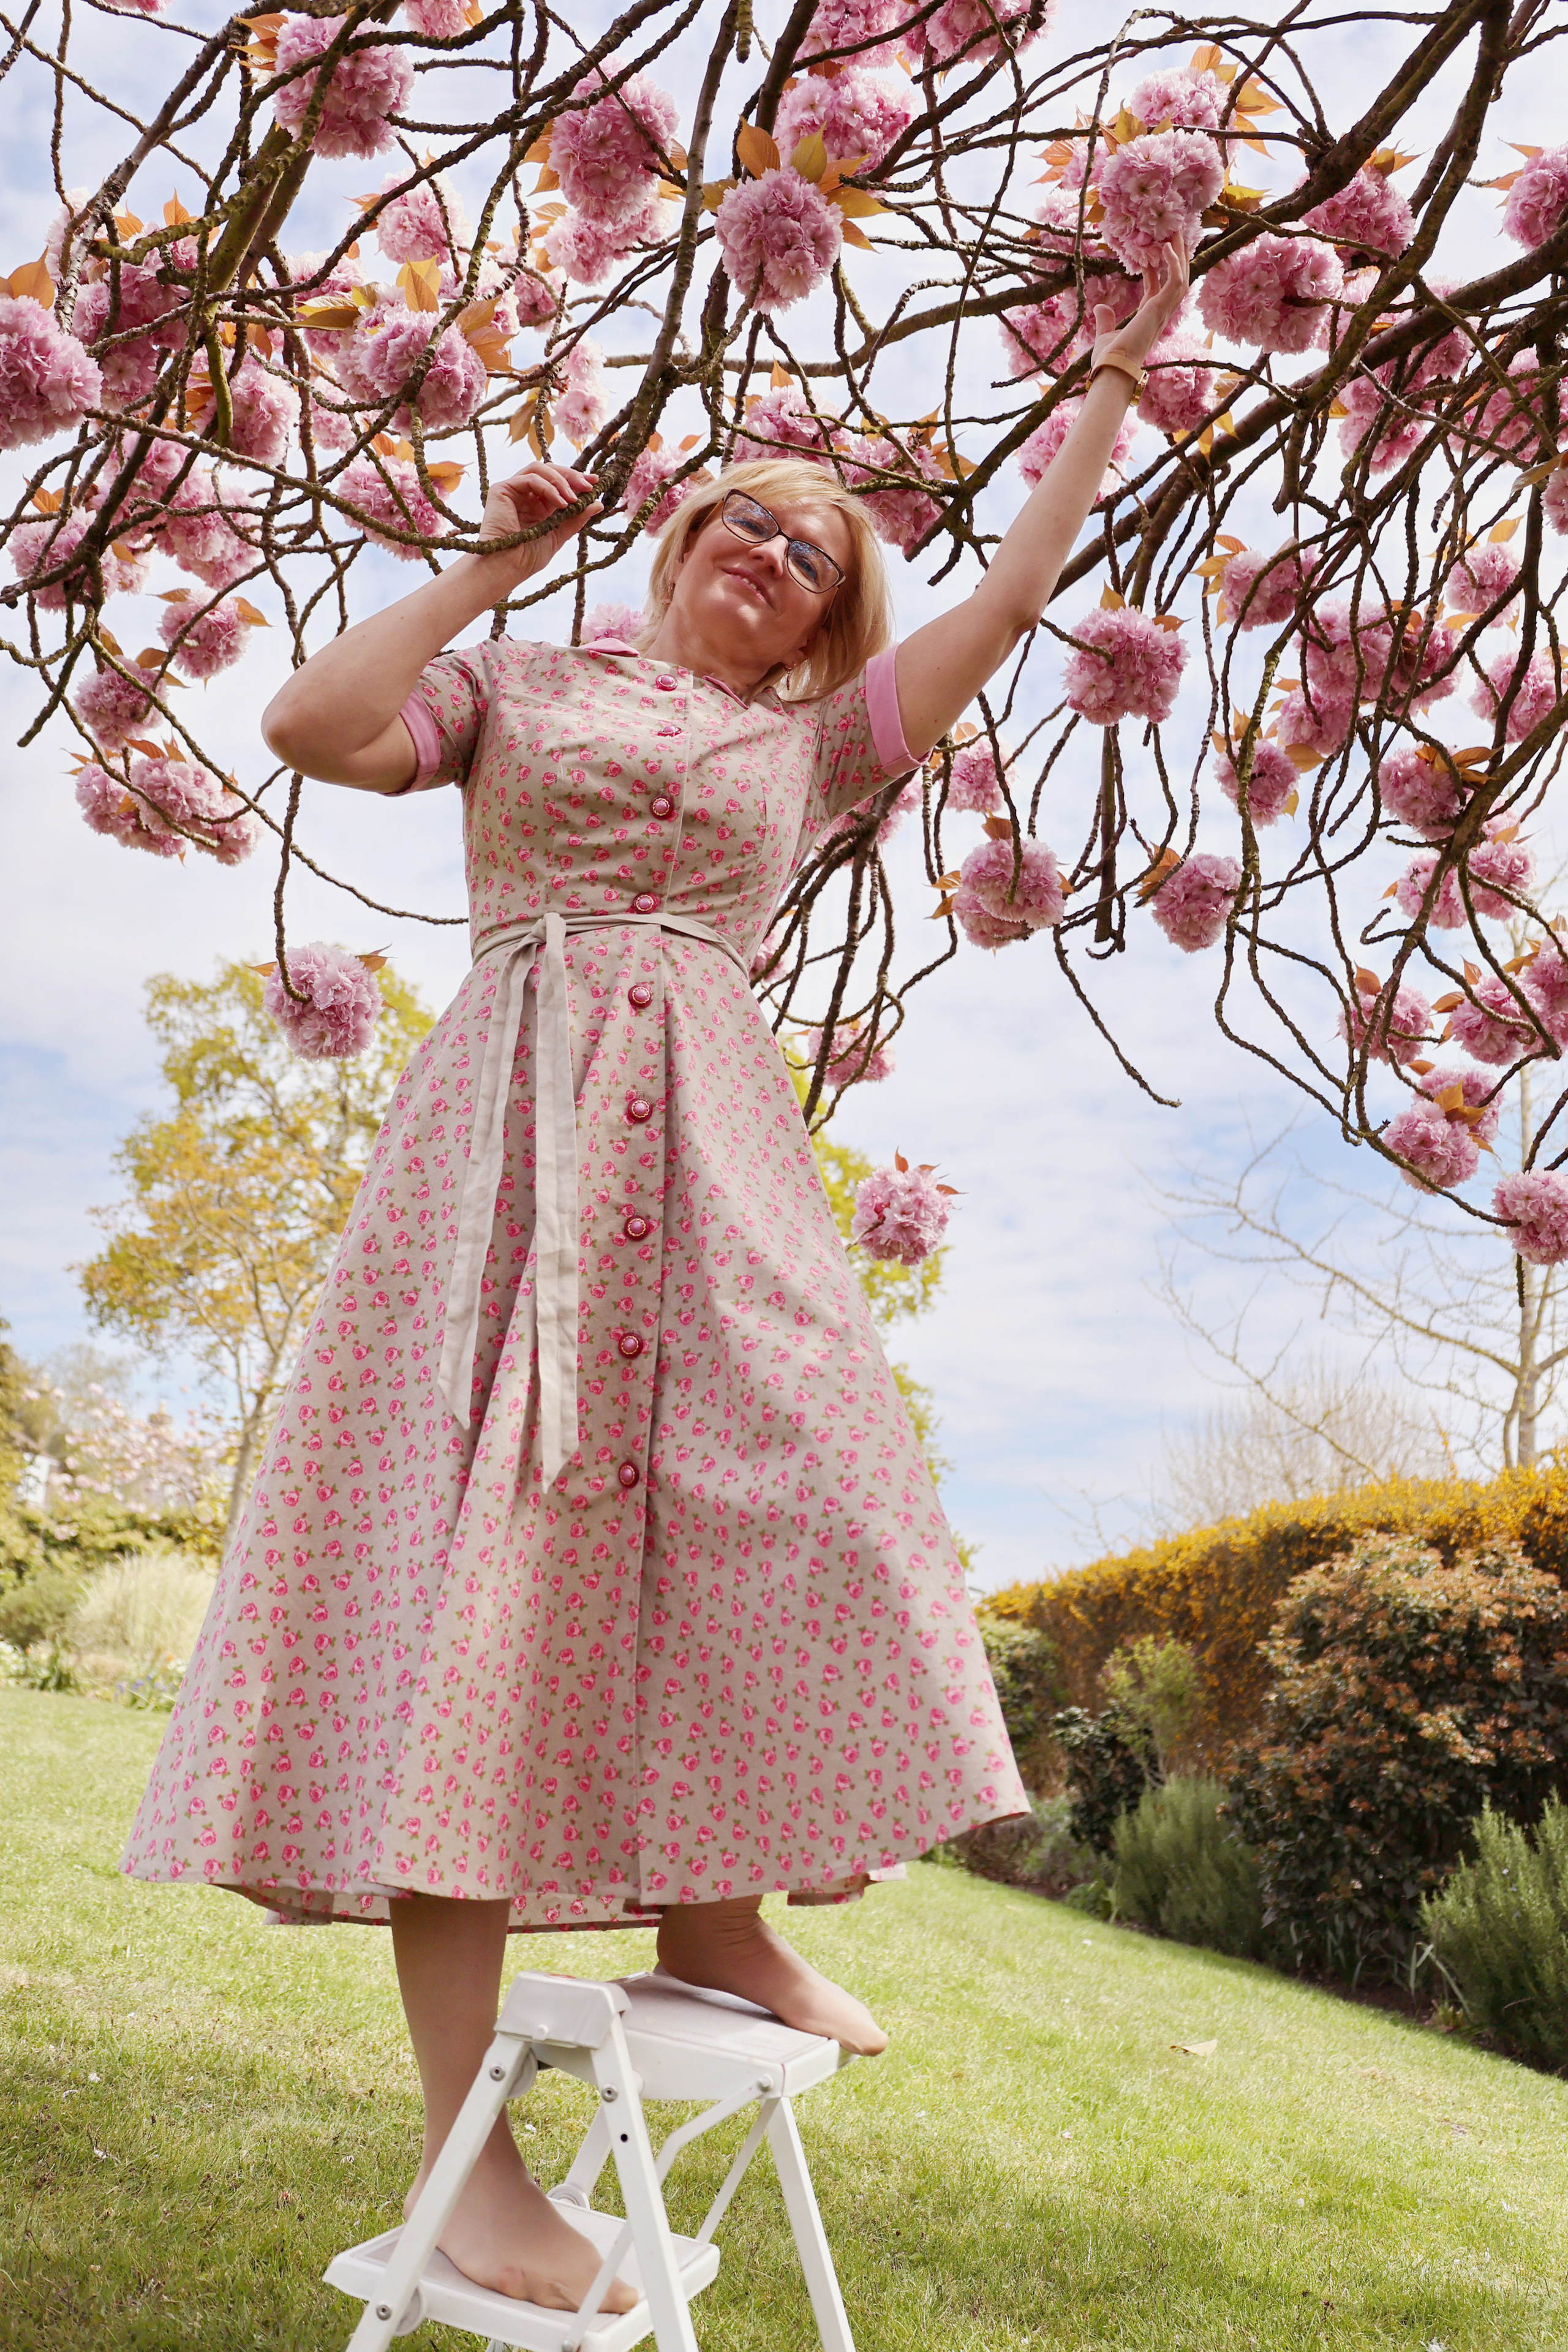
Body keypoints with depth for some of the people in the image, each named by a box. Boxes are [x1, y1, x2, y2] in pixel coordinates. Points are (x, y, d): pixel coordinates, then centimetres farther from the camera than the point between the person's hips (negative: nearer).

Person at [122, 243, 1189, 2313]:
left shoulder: (814, 744, 24)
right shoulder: (524, 680, 16)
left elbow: (1015, 594, 25)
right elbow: (317, 728, 0)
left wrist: (1110, 384, 31)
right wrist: (491, 567, 8)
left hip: (712, 1142, 4)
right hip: (518, 1123, -4)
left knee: (779, 1501, -9)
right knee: (489, 1543, -10)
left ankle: (711, 1912, 14)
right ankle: (464, 2133, -6)